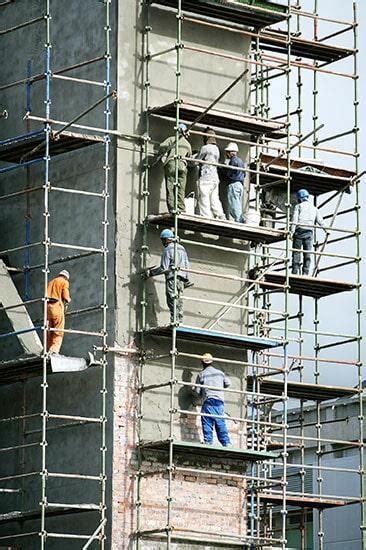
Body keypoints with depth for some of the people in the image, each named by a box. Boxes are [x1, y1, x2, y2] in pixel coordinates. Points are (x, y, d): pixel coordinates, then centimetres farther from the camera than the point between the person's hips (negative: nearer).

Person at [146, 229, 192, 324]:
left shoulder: (167, 250, -6)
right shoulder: (182, 248, 18)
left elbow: (164, 268, -11)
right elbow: (186, 265, 19)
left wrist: (150, 272, -2)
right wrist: (186, 279, 26)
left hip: (172, 278, -8)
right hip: (182, 279, 8)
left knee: (172, 302, -11)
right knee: (179, 301, 9)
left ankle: (174, 321, -19)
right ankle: (180, 321, 5)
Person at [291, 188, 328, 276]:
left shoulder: (298, 207, 8)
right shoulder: (314, 208, 20)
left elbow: (294, 220, -5)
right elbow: (320, 221, 14)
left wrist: (291, 232, -12)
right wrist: (326, 230, 24)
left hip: (299, 230, -3)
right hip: (309, 232, 3)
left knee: (296, 252, -3)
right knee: (307, 253, 1)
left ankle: (295, 272, -11)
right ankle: (305, 272, -10)